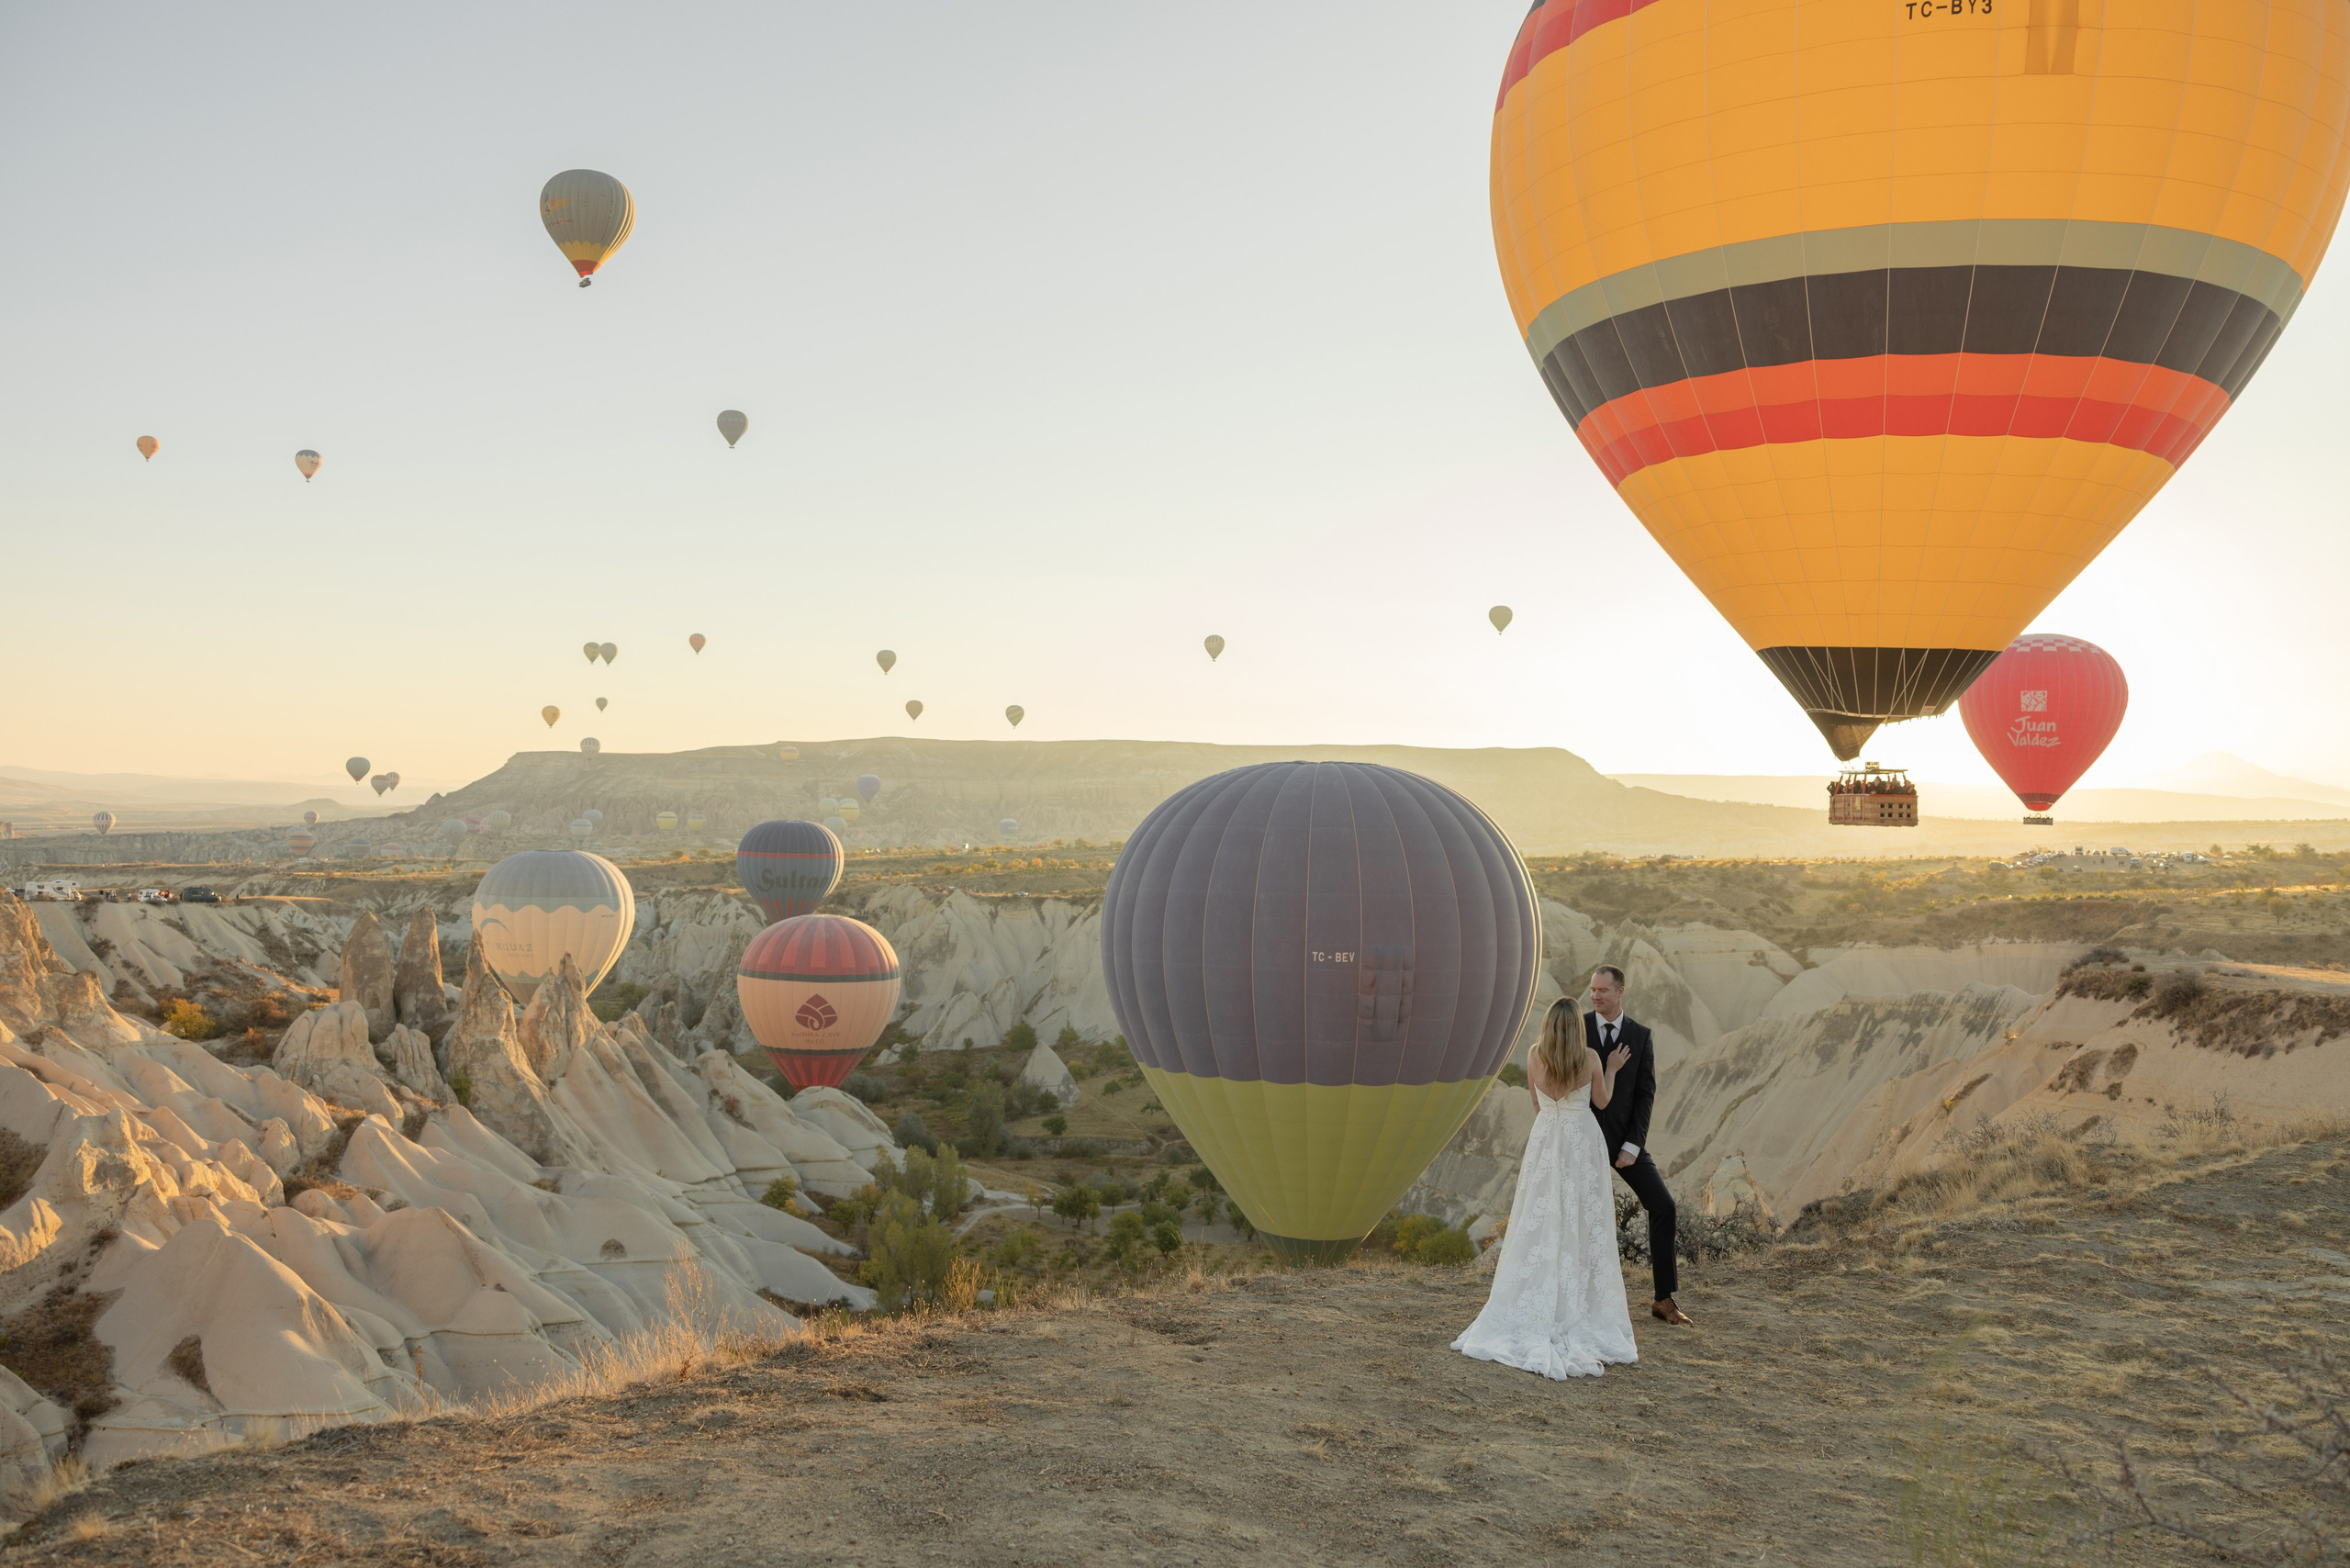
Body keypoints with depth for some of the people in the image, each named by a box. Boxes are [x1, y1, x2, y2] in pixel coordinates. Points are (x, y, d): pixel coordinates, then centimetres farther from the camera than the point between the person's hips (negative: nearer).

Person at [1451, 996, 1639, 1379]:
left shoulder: (1535, 1057, -6)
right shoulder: (1590, 1058, -11)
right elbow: (1601, 1101, 3)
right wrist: (1611, 1070, 17)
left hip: (1545, 1142, 2)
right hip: (1583, 1145, -2)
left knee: (1539, 1227, 7)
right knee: (1581, 1227, 5)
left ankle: (1532, 1315, 10)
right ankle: (1578, 1308, 9)